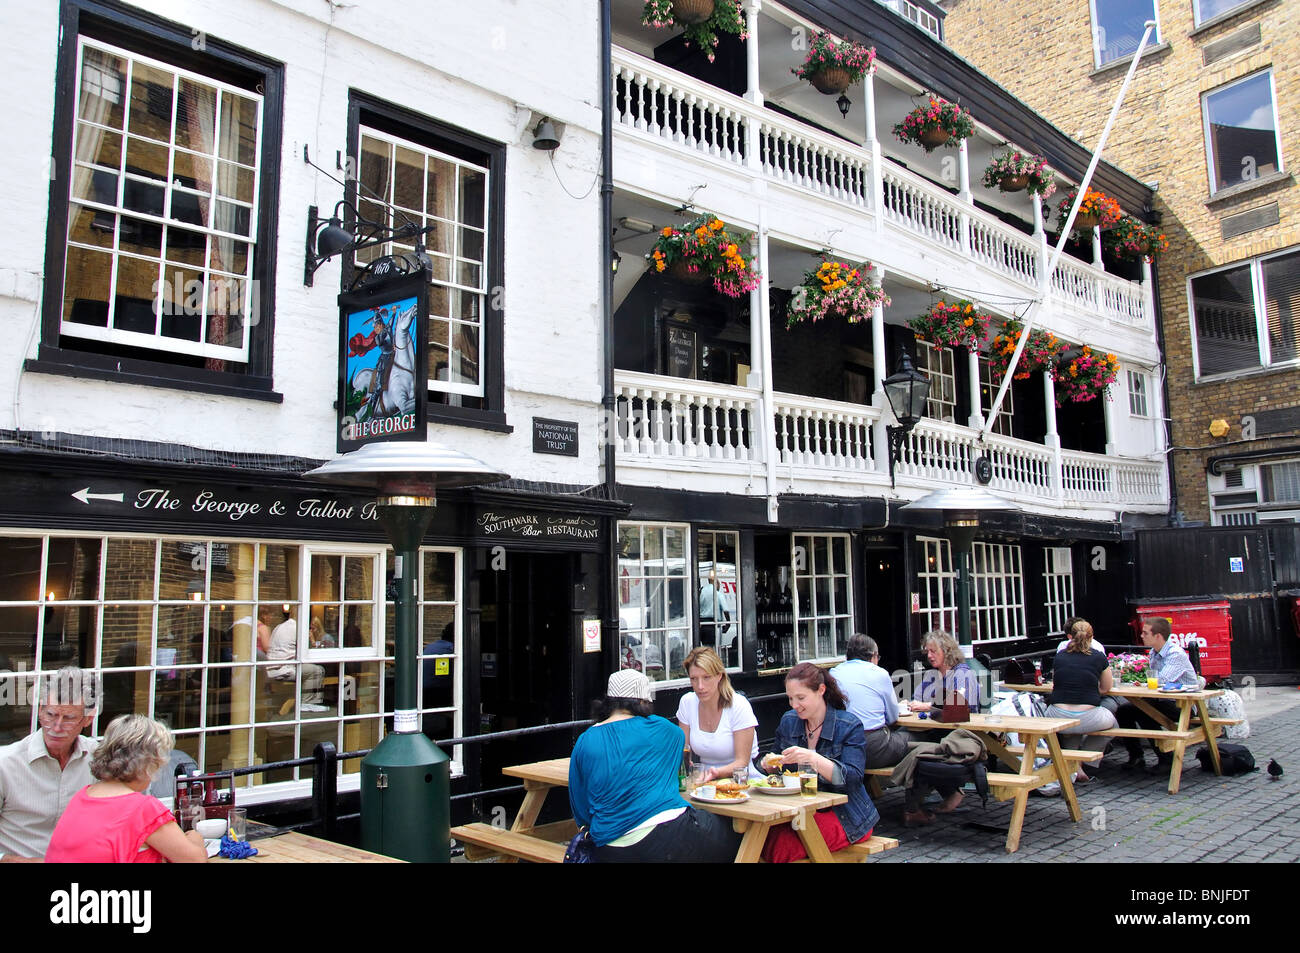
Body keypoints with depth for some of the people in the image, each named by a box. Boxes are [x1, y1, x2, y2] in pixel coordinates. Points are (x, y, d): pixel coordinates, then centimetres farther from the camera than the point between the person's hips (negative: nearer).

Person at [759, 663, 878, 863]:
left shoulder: (850, 726, -8)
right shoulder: (788, 721, 7)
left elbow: (852, 779, -18)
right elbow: (779, 765, 19)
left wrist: (814, 759, -32)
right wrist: (771, 764, -6)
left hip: (843, 815, -5)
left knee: (780, 846, -28)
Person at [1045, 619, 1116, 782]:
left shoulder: (1059, 657, 8)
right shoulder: (1099, 657, 3)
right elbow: (1106, 688, 16)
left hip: (1057, 718, 3)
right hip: (1087, 718, -3)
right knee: (1111, 722, 30)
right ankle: (1083, 762, 17)